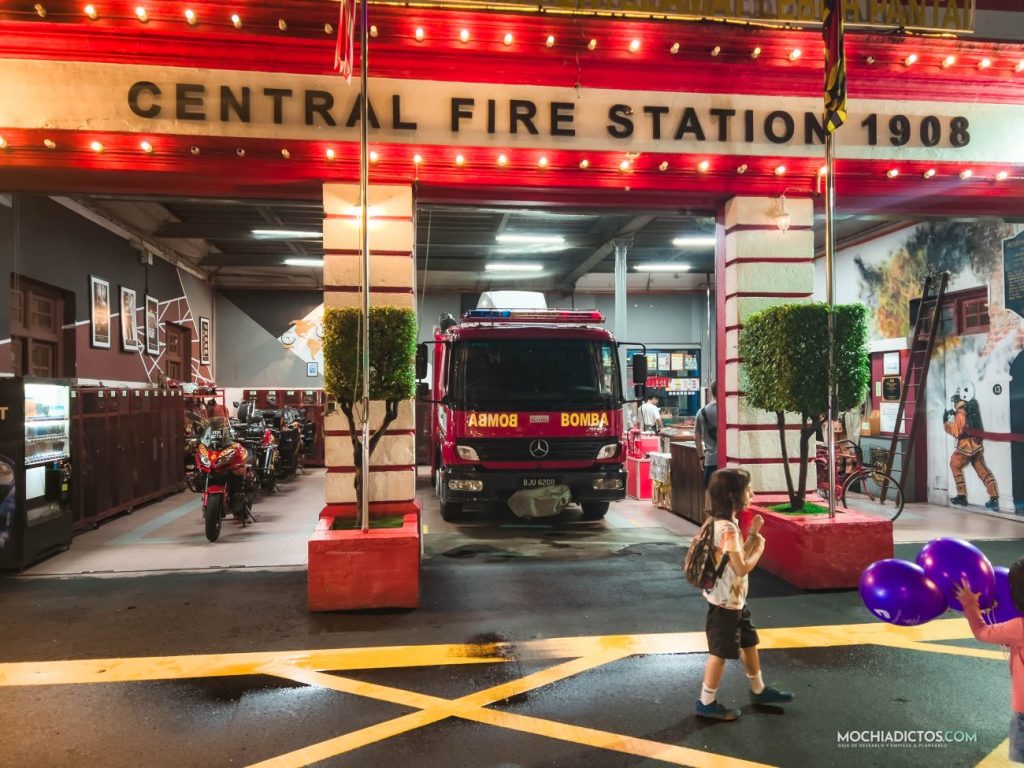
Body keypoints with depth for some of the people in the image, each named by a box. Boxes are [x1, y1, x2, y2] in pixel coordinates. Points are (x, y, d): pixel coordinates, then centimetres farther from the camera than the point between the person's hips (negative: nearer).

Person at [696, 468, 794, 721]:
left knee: (749, 643, 23)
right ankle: (706, 702, 16)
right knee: (720, 652, 3)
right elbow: (742, 568, -26)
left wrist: (753, 534, 3)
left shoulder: (727, 523, 5)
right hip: (725, 601, -10)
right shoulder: (727, 529, -26)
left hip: (735, 599, 10)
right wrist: (759, 548, -11)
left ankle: (759, 690, 40)